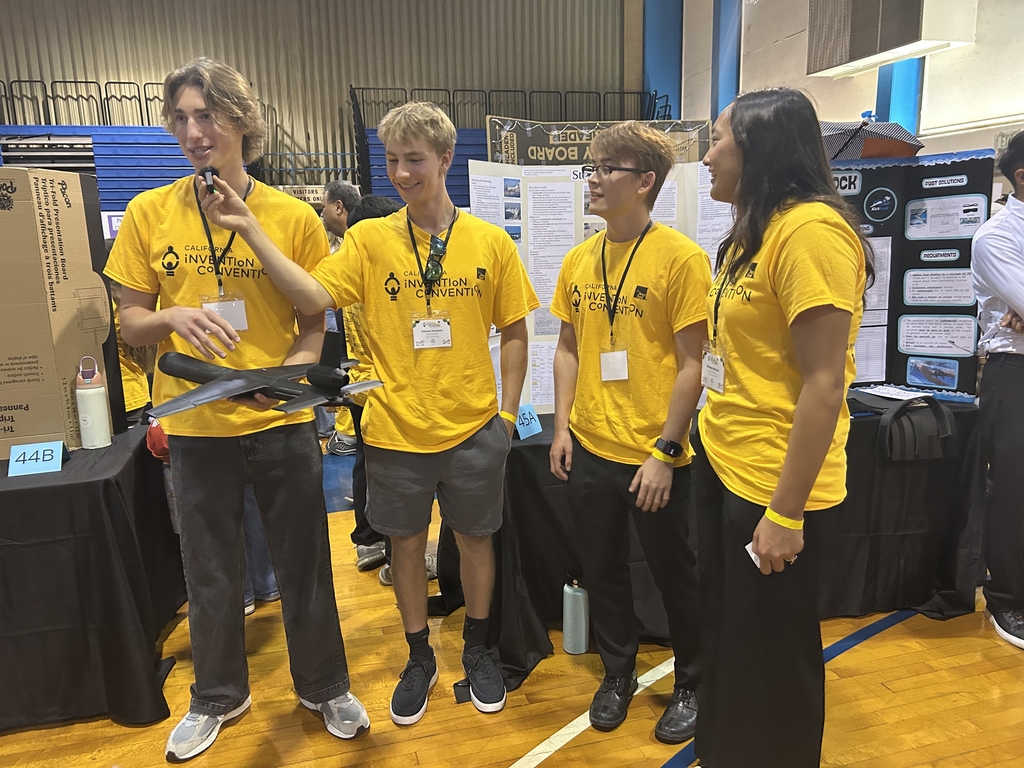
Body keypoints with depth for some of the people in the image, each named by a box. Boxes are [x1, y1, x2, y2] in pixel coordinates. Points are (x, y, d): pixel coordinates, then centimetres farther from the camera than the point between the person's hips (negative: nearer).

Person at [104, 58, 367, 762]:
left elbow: (315, 323, 1)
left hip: (283, 421, -1)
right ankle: (218, 697, 41)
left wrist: (284, 375, -19)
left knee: (305, 565, 12)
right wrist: (172, 318, -19)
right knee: (211, 573, 16)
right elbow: (131, 324, 4)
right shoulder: (149, 213, 0)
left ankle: (325, 686, 36)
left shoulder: (293, 216, -3)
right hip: (196, 425, 2)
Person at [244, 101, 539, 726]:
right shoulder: (371, 239, -2)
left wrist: (508, 412, 1)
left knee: (475, 538, 16)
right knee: (407, 543, 15)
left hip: (474, 428, 0)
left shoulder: (490, 241, -2)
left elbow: (514, 331, 3)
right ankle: (420, 658, 39)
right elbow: (314, 297, -16)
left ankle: (478, 650, 41)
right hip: (396, 431, 1)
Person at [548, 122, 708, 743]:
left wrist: (665, 451, -14)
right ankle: (618, 674, 41)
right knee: (602, 570, 18)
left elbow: (691, 365, -12)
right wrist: (562, 426, 5)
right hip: (589, 449, 5)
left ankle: (691, 686, 37)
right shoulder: (579, 260, 5)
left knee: (675, 574, 14)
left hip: (654, 455, -5)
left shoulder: (681, 257, -11)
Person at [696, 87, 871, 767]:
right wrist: (690, 442, 15)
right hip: (723, 463, 9)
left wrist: (786, 512, -19)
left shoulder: (811, 229, -18)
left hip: (772, 483, -9)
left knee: (771, 659, 10)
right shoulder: (755, 231, 11)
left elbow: (824, 385, -21)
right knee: (726, 638, 22)